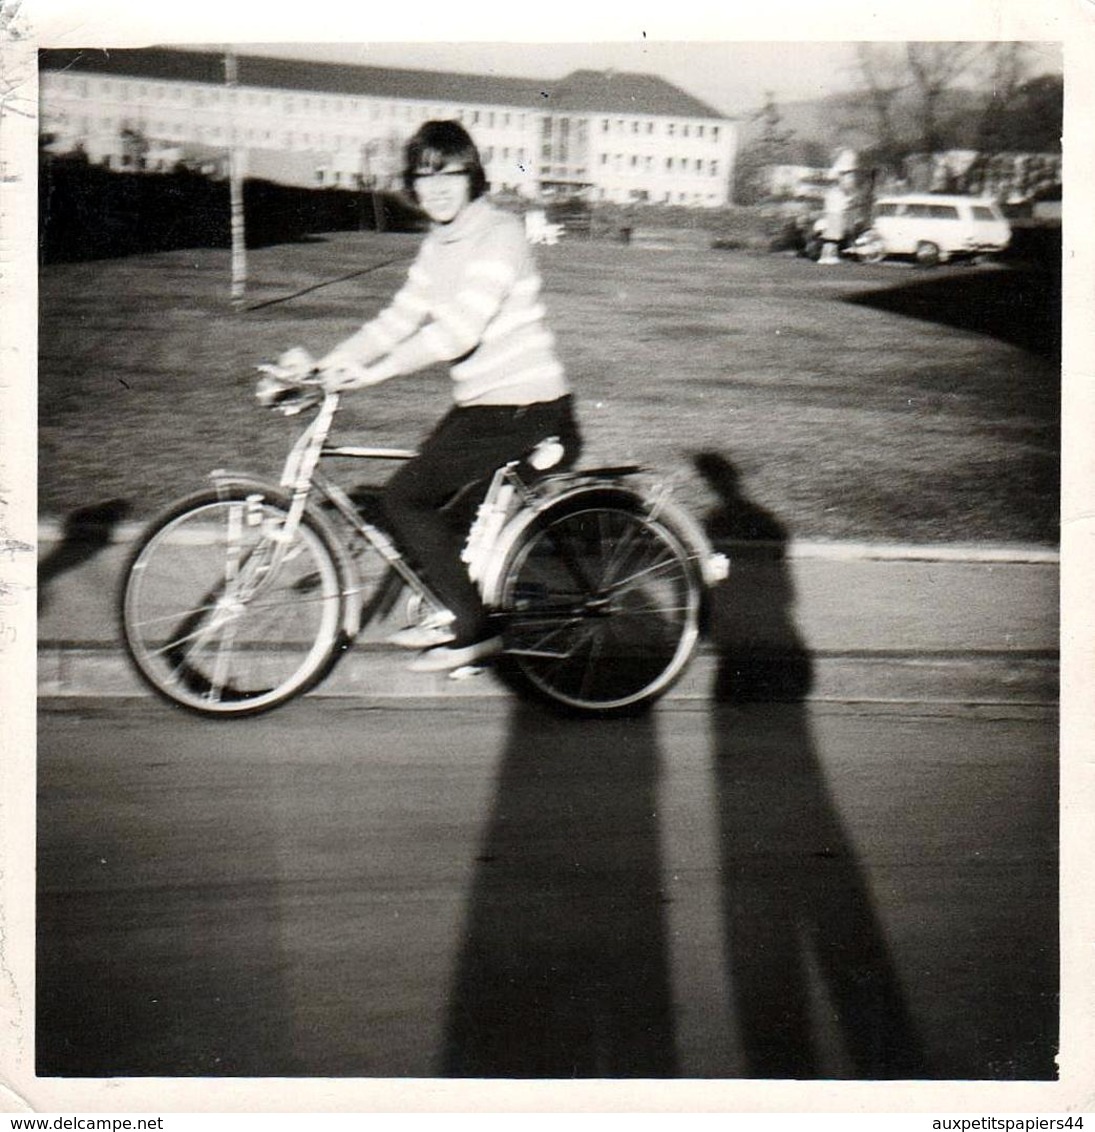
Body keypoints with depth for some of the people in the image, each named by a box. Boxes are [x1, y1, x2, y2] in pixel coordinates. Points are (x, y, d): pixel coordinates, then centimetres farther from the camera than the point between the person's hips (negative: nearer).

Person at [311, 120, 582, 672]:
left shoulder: (499, 234, -15)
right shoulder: (438, 245, 13)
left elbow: (460, 328, -25)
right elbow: (399, 318, 9)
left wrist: (374, 372, -27)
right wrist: (325, 365, -1)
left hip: (523, 408, -9)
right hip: (482, 403, 9)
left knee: (403, 499, -9)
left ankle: (475, 627, 1)